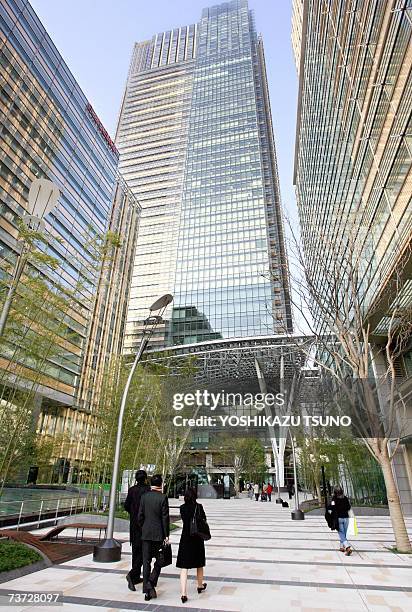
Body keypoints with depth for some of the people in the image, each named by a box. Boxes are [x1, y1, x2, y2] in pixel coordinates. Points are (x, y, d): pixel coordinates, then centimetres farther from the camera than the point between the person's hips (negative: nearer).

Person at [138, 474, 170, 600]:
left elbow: (140, 515, 2)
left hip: (146, 533, 3)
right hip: (158, 534, -3)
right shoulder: (163, 497, -13)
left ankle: (147, 590, 12)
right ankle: (151, 582, 0)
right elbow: (165, 518, -11)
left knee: (146, 561, 11)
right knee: (159, 559, 14)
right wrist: (166, 535, -3)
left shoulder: (144, 496, -1)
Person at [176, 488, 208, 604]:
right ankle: (200, 586, 39)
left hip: (185, 539, 0)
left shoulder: (182, 508, -6)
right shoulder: (199, 506, -11)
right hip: (197, 539, 0)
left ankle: (184, 593, -7)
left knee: (184, 567, 3)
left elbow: (184, 519, 6)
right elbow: (204, 519, -1)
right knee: (199, 564, 21)